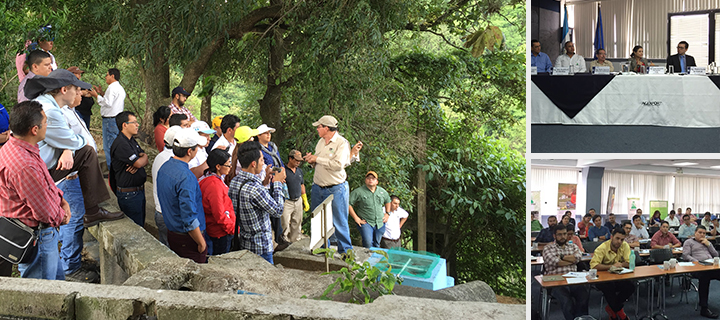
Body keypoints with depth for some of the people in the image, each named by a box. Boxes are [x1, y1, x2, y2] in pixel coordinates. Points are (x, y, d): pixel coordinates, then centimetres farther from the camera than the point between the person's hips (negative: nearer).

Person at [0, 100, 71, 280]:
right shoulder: (24, 167, -33)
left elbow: (45, 184, 16)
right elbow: (45, 212, -26)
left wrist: (61, 200, 0)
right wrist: (62, 217, -5)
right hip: (36, 238, -10)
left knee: (58, 278, 24)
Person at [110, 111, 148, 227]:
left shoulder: (132, 141, 13)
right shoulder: (120, 144, -20)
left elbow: (145, 161, 12)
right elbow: (139, 163, -25)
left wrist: (137, 164, -13)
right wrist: (144, 157, 0)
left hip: (139, 190, 10)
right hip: (129, 194, -10)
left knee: (141, 224, 17)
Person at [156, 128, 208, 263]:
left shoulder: (164, 167, 3)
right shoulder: (186, 177, -26)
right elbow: (189, 218, -26)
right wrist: (201, 243, -16)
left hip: (171, 233, 9)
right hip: (187, 239, -9)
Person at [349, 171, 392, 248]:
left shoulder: (382, 191, 10)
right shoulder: (358, 192, -7)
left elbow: (387, 201, 30)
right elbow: (348, 204, -9)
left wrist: (387, 213, 18)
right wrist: (356, 218, -12)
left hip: (380, 223, 5)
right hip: (366, 222, -5)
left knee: (376, 245, 10)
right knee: (368, 243, -25)